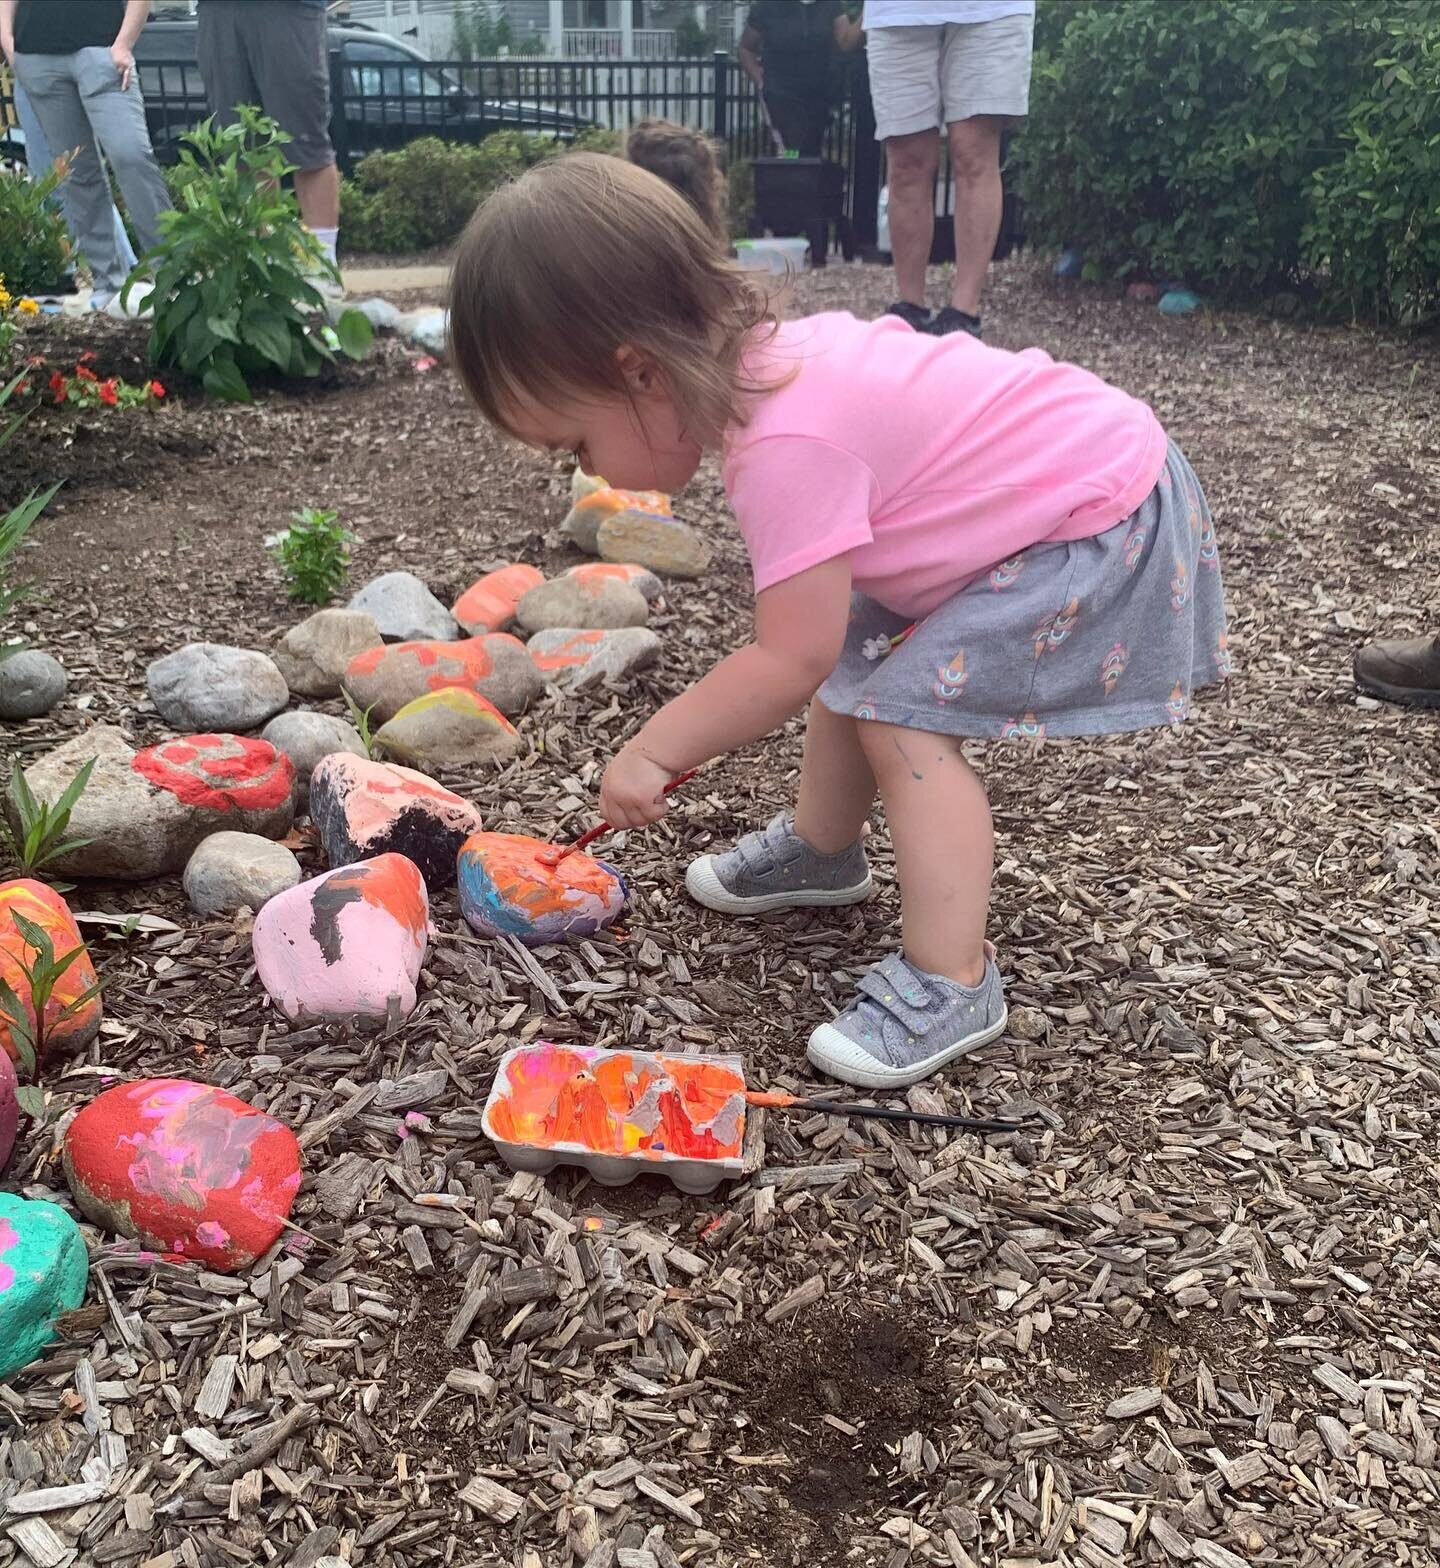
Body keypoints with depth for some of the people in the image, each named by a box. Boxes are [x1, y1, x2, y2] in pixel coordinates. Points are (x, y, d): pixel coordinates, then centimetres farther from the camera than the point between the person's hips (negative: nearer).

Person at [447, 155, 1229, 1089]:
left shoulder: (788, 444, -31)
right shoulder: (768, 355, -4)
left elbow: (788, 661, -27)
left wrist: (652, 753, -17)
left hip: (1102, 519, -10)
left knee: (906, 717, -17)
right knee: (855, 659, 15)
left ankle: (952, 985, -10)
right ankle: (822, 851, 34)